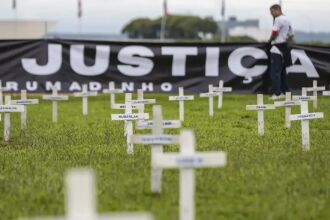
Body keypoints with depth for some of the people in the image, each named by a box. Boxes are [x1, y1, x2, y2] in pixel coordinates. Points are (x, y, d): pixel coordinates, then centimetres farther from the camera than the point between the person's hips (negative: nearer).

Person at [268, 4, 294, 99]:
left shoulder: (279, 19, -13)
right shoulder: (287, 20, 16)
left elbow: (274, 32, -21)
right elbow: (291, 35, 23)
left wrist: (270, 40, -4)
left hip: (276, 49, -10)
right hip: (284, 47, 10)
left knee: (275, 72, -10)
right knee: (282, 71, 16)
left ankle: (276, 93, -14)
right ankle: (284, 91, 19)